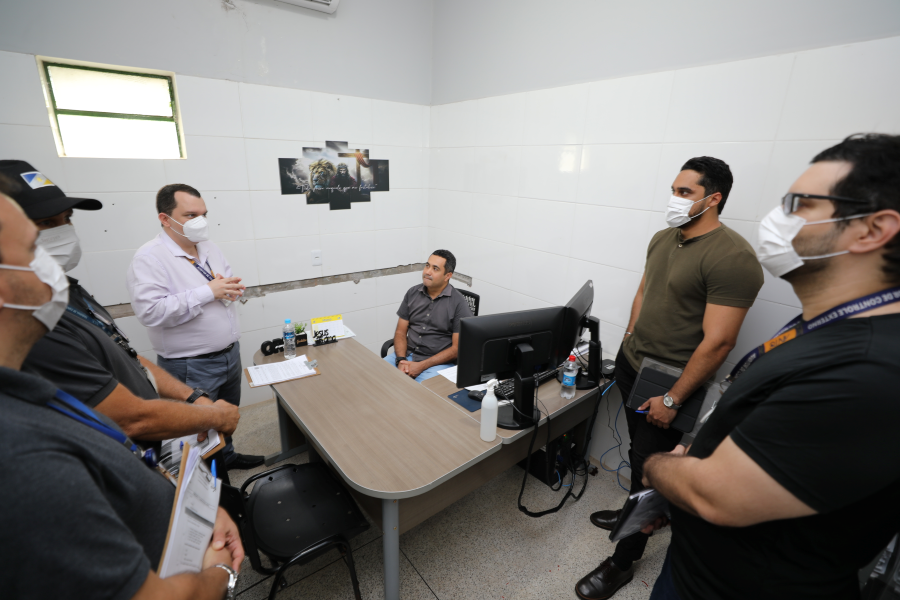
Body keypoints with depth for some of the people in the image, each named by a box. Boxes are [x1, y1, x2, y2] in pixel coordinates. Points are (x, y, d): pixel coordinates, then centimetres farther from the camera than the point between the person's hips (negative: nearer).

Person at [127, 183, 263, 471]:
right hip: (191, 367, -7)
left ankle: (226, 456, 48)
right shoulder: (149, 258, -16)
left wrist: (230, 288, -7)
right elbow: (150, 311, -27)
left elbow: (229, 284, 17)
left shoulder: (210, 248, 7)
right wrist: (207, 292, -26)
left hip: (230, 353, 8)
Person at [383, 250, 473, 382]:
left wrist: (421, 366, -15)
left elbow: (457, 348, -10)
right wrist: (401, 360, -10)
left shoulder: (458, 303, -9)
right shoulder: (413, 293, 6)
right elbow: (400, 332, 8)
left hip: (438, 362, -4)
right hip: (408, 354, 4)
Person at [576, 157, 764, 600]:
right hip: (631, 363, 7)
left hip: (669, 380, -7)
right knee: (640, 451, 23)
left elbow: (718, 341, -22)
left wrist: (672, 399, -18)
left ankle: (623, 562, 25)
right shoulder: (663, 239, 5)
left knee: (649, 465, 6)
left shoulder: (732, 257, -20)